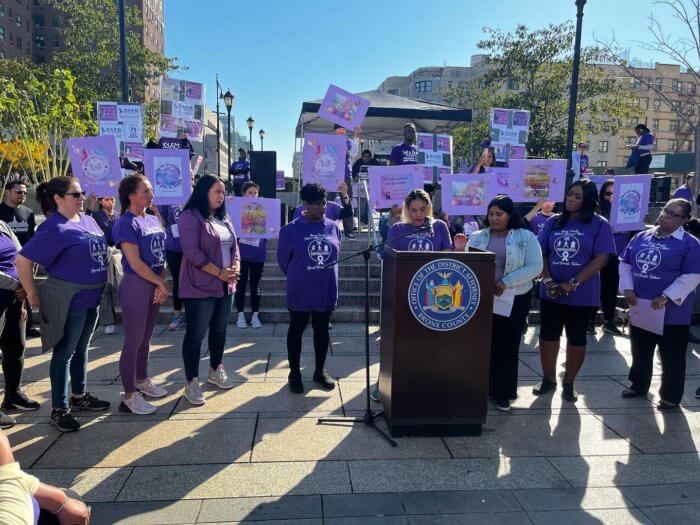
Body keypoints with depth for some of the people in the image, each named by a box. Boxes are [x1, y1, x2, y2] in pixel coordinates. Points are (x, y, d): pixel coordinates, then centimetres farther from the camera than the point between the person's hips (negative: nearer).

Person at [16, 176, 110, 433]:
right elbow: (22, 260, -18)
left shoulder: (88, 220, 7)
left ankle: (80, 396, 36)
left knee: (81, 348, 19)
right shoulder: (54, 228, -17)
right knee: (64, 352, 4)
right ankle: (59, 409, 18)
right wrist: (32, 295, -13)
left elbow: (103, 246, 24)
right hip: (69, 300, -8)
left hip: (92, 297, 8)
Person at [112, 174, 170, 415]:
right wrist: (161, 283, -10)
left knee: (146, 338, 18)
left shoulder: (154, 219, 11)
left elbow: (161, 255, 9)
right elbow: (135, 263, -18)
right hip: (136, 286, -7)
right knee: (133, 342, 0)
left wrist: (162, 283, -4)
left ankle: (142, 381, 33)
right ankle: (129, 395, 11)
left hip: (155, 286, 7)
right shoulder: (126, 224, -13)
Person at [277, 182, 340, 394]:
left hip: (326, 291, 3)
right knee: (296, 331, 9)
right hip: (300, 292, -3)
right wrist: (297, 277, 9)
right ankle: (295, 373, 24)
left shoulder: (333, 227, 1)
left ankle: (320, 371, 29)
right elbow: (283, 260, 1)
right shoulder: (291, 230, -8)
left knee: (322, 330, 14)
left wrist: (324, 274, 13)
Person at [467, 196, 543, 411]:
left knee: (507, 346, 5)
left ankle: (503, 393, 18)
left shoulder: (526, 237, -2)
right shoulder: (477, 237, 7)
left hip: (514, 299, -2)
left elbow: (534, 267, -10)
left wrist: (506, 282, -19)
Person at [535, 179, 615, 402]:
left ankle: (569, 383, 26)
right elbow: (541, 253, 4)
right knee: (547, 336, 8)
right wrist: (547, 280, -11)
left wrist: (572, 284, -17)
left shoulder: (599, 224, -4)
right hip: (551, 292, 3)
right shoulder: (554, 221, 5)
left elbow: (601, 259, -11)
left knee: (577, 339, 10)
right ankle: (548, 379, 26)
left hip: (582, 294, -3)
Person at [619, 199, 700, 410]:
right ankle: (638, 386, 36)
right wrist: (628, 288, -3)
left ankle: (670, 397, 23)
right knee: (640, 352, 19)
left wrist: (665, 297, -20)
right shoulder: (641, 237, 7)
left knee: (671, 358, 7)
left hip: (672, 312, -5)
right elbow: (624, 262, 11)